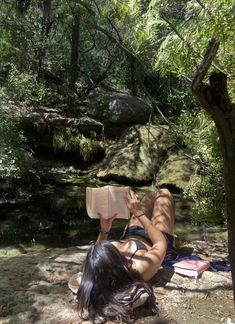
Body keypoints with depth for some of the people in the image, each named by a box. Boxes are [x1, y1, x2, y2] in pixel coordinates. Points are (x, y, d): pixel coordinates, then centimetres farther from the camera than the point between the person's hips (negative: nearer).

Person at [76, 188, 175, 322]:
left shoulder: (98, 269, -36)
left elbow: (99, 252, -11)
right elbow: (161, 243, -28)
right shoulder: (144, 266, -47)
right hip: (156, 242, -3)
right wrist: (139, 213, -31)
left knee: (147, 202, 23)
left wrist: (104, 230, -25)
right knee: (163, 194, 10)